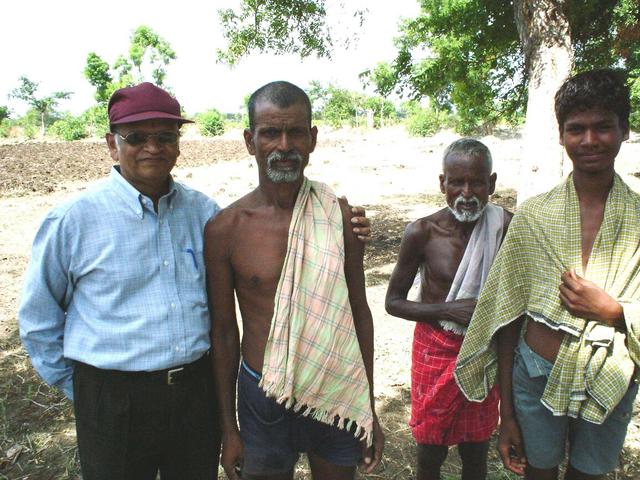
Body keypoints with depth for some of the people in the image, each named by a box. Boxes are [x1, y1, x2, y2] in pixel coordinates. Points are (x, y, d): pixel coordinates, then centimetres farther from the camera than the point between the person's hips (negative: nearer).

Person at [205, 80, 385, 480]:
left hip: (338, 395, 2)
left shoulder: (341, 217, -6)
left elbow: (359, 312, 2)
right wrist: (228, 428, 3)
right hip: (262, 397, -1)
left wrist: (370, 409, 5)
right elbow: (224, 333, -2)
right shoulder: (225, 229, -10)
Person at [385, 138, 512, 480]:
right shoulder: (422, 232, -16)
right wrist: (448, 310, -19)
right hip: (436, 352, -1)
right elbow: (394, 301, -7)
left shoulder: (507, 227, -12)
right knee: (431, 452, 15)